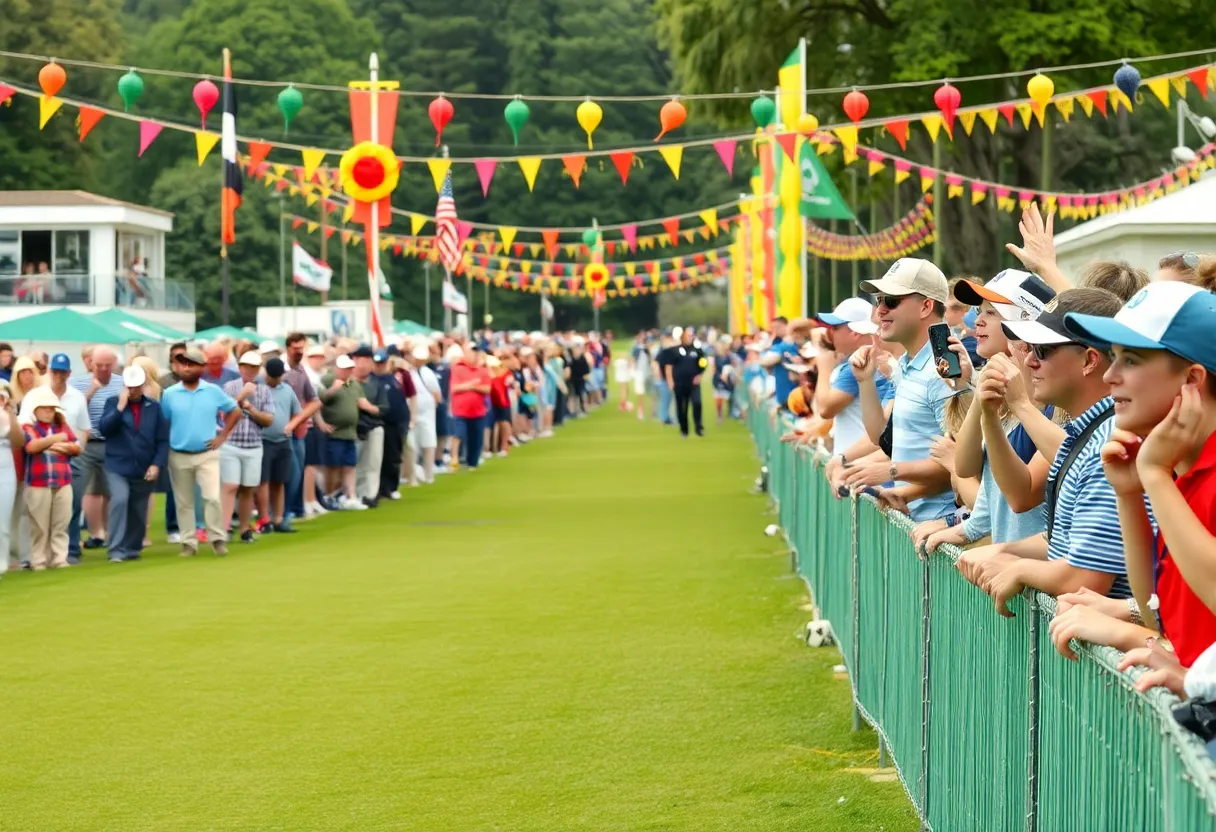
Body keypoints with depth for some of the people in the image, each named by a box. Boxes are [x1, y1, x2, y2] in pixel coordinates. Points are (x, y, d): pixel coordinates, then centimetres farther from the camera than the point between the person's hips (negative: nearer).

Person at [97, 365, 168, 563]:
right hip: (118, 467, -2)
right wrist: (120, 407, -19)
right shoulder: (113, 403, 3)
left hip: (144, 470, 2)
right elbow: (103, 428, -12)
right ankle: (116, 550, -20)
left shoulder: (154, 407, 5)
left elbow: (162, 440, 4)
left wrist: (157, 464, -7)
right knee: (120, 500, -24)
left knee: (138, 513, 9)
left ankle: (132, 549, 27)